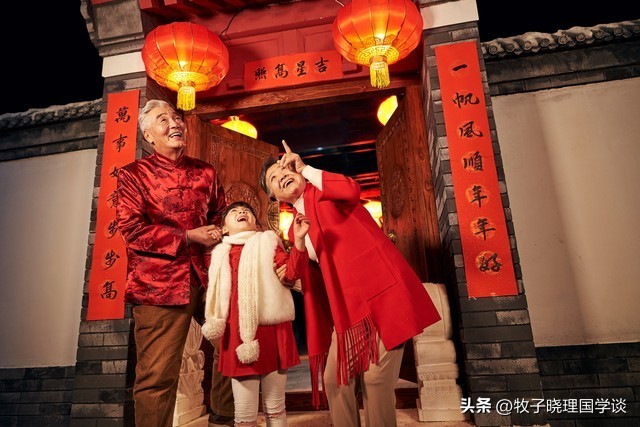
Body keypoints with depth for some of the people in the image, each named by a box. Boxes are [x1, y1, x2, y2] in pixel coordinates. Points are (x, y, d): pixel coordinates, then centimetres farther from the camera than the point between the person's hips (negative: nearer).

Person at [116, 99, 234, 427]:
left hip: (208, 276, 5)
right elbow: (132, 230, -8)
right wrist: (190, 236, -12)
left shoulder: (205, 173, 13)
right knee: (158, 375, -3)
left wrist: (218, 235, 1)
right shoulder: (133, 175, 2)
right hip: (160, 282, -4)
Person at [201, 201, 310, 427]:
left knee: (275, 409, 13)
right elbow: (215, 295, 21)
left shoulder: (267, 243, 5)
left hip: (271, 331, -2)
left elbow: (292, 272, -9)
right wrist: (213, 323, 13)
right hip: (238, 335, 2)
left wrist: (299, 240, -20)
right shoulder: (220, 255, 13)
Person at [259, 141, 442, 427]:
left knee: (375, 378, -7)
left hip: (377, 291, -7)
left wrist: (304, 168, -10)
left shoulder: (325, 194, 2)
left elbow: (351, 191, -22)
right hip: (345, 307, 7)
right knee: (335, 379, 8)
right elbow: (314, 277, 16)